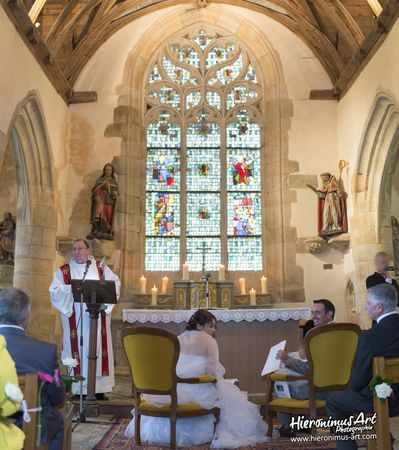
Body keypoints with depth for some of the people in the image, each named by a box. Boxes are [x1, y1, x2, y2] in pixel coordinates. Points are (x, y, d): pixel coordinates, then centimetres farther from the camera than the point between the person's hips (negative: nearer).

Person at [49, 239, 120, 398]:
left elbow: (115, 283, 5)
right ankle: (77, 388, 3)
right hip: (75, 319, -1)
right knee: (78, 349, -3)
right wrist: (71, 288, -17)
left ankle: (99, 388, 6)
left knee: (99, 348, 1)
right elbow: (54, 291, -3)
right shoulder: (63, 271, 7)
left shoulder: (101, 267, 10)